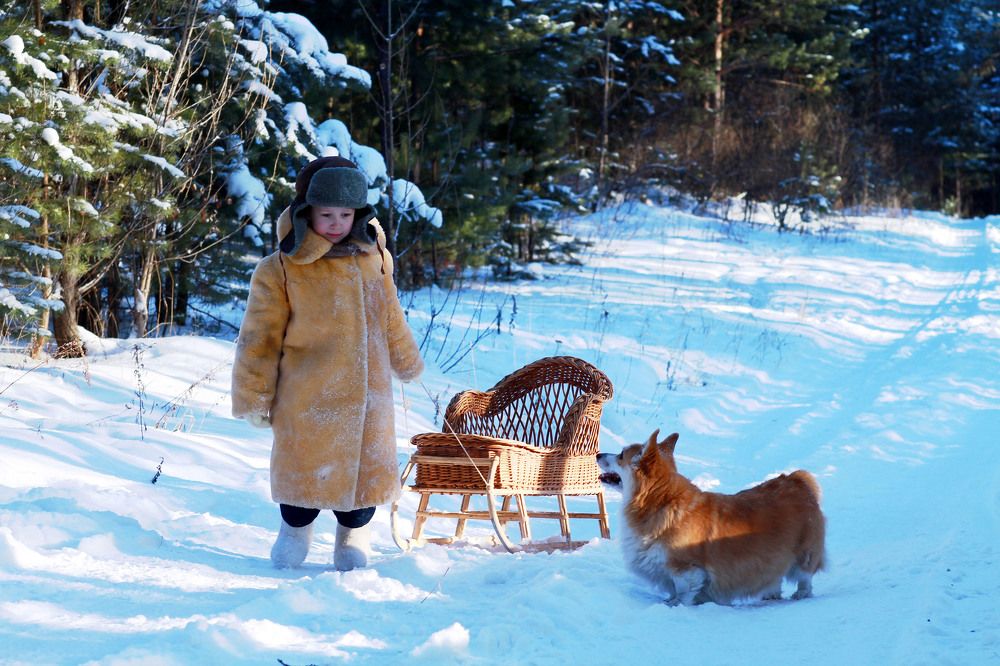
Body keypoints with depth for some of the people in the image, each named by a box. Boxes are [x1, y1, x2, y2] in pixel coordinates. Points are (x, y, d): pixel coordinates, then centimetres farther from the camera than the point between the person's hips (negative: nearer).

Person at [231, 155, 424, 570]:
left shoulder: (373, 259, 6)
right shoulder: (280, 270, -9)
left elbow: (390, 317, 23)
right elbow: (260, 339, -5)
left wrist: (407, 361, 34)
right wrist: (253, 397, -4)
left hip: (367, 397, 4)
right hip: (308, 402, -4)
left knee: (366, 469, 9)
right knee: (309, 470, 4)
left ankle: (354, 531, 33)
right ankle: (296, 527, 33)